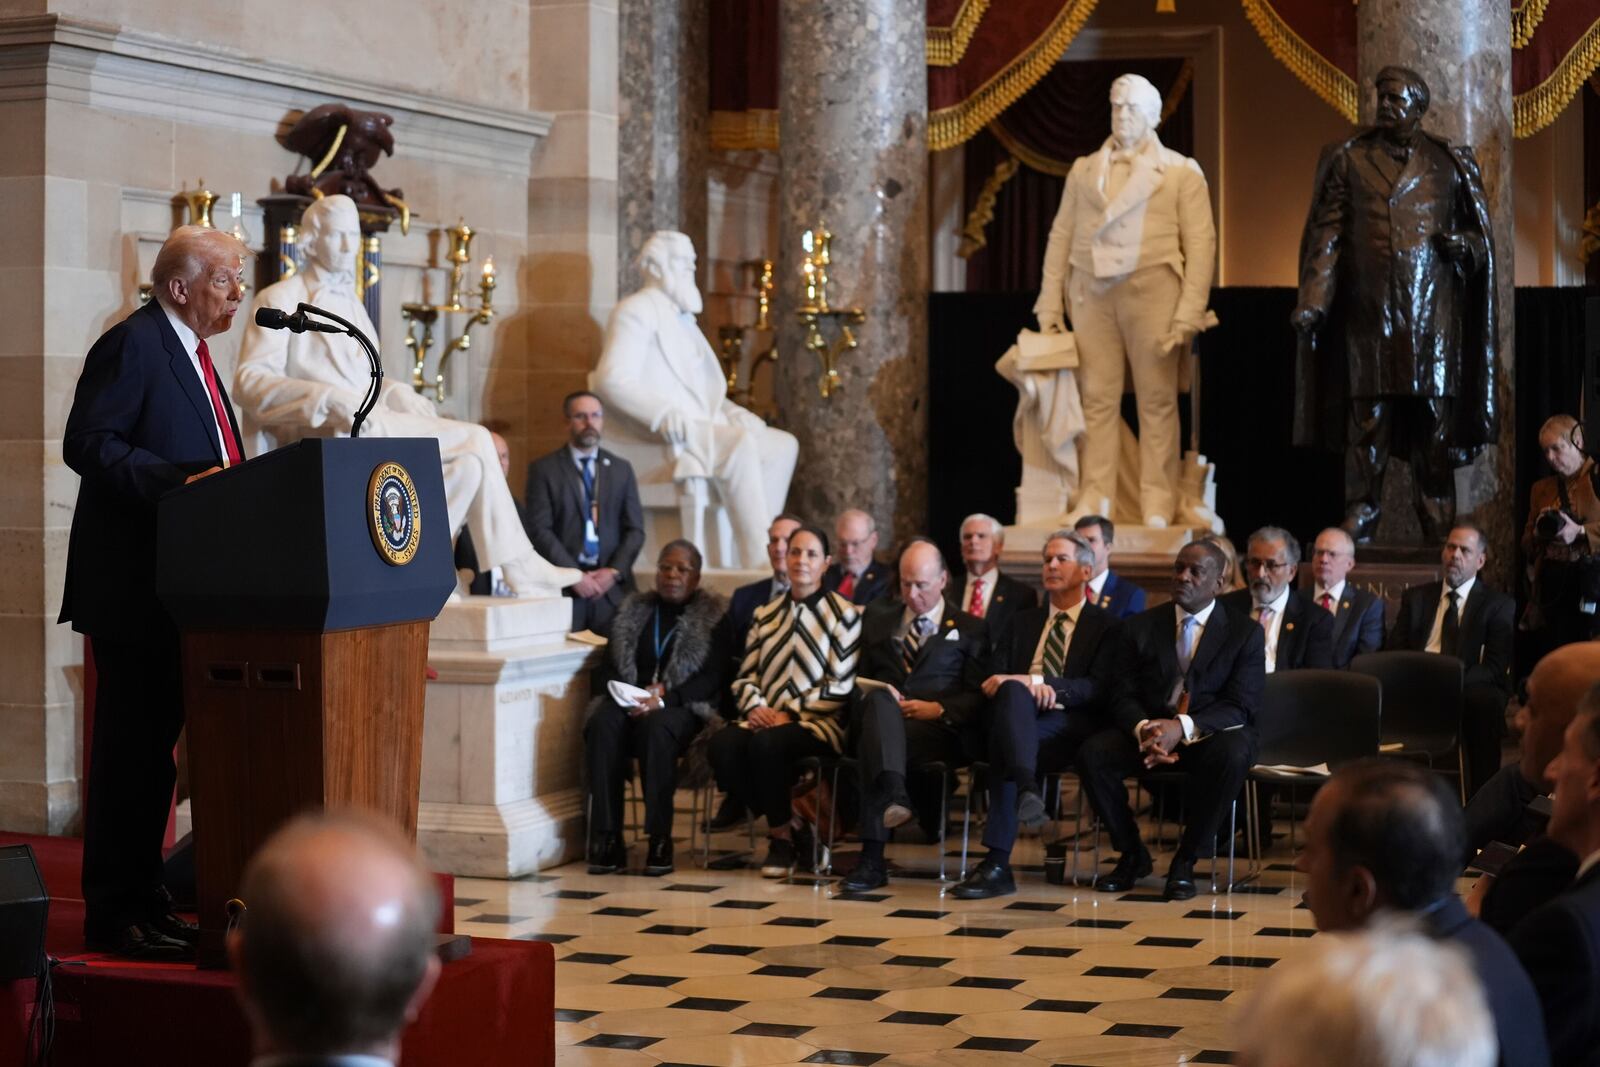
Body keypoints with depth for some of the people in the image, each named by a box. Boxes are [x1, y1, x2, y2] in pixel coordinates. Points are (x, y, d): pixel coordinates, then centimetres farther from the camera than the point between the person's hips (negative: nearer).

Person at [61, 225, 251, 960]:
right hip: (134, 588, -9)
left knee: (154, 748, 12)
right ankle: (114, 915, 0)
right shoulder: (132, 345, -11)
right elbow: (88, 444, -19)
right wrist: (179, 482, -26)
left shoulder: (187, 352, 18)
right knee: (130, 751, -5)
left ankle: (145, 903, 18)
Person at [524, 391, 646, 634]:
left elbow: (635, 529, 12)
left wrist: (614, 571, -4)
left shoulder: (621, 469, 16)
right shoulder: (544, 469, 5)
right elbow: (540, 530, -2)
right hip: (563, 587, -2)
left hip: (612, 586, 3)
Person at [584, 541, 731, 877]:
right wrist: (617, 694, -9)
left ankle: (660, 839, -33)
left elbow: (713, 677, -4)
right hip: (628, 703, 3)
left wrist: (664, 697, -18)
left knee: (656, 726, -38)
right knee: (602, 724, -32)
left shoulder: (714, 616, 7)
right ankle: (606, 838, -32)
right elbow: (608, 665, 15)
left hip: (682, 707, -3)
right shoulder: (633, 610, 19)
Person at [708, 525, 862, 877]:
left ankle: (782, 836, -12)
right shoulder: (765, 614, 18)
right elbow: (745, 677, 16)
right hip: (767, 719, 5)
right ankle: (781, 828, -9)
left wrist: (790, 715, -13)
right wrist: (755, 707, -7)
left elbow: (840, 686, -4)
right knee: (722, 745, -28)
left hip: (818, 723, -5)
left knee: (765, 743, -36)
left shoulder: (843, 614, 3)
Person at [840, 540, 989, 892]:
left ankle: (872, 859, -48)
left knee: (872, 745, -37)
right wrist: (875, 695, -2)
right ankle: (893, 794, -64)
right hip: (881, 719, 2)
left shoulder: (969, 629, 17)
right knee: (879, 700, -39)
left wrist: (939, 709, -11)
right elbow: (858, 677, 22)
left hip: (935, 730, -2)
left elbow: (978, 697, 8)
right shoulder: (877, 616, 26)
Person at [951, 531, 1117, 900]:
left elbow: (1100, 690, -2)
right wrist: (1023, 687, -11)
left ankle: (998, 864, -44)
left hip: (1073, 727, -3)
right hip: (1020, 718, 3)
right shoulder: (1022, 623, 28)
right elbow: (993, 679, 15)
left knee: (1004, 741, -36)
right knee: (1013, 691, -37)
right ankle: (1027, 789, -58)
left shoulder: (1105, 626, 14)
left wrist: (1042, 684, -16)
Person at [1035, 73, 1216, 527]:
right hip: (1092, 294, 3)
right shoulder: (1084, 170, 18)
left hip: (1152, 291, -2)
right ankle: (1093, 503, 1)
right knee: (1097, 400, -1)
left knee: (1157, 401, -3)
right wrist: (1050, 305, 5)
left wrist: (1189, 314, -9)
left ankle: (1158, 508, -1)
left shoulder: (1181, 171, 9)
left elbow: (1201, 244, 1)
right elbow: (1061, 236, 14)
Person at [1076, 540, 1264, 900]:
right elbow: (1123, 695, 2)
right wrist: (1144, 731, -22)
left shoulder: (1245, 634, 1)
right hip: (1148, 729, 2)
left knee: (1232, 755, -37)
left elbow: (1240, 707, -9)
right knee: (1092, 754, -26)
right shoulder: (1139, 627, 8)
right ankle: (1132, 853, -4)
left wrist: (1184, 727, -27)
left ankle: (1185, 860, -18)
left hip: (1211, 735, -2)